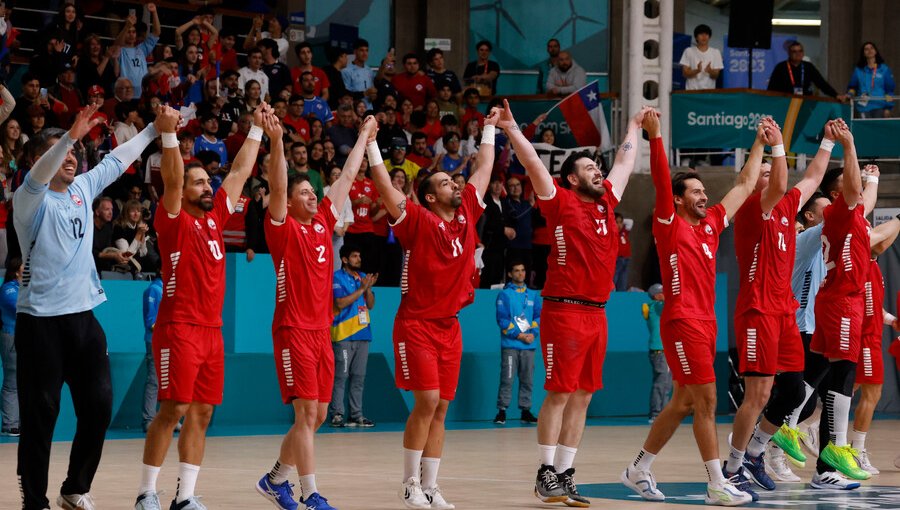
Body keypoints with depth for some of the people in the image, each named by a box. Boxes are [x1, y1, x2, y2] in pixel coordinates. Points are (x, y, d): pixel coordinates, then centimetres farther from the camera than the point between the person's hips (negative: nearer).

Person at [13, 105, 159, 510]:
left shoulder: (82, 189, 11)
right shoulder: (31, 199, -7)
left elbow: (117, 159, 19)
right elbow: (38, 176, -28)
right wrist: (71, 135, -41)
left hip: (83, 314, 6)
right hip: (40, 320, -6)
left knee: (99, 408, 5)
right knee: (40, 416, -3)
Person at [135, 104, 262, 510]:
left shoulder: (215, 218, 14)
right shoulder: (174, 221, -4)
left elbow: (240, 172, 19)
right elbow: (171, 179, -21)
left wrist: (257, 129, 21)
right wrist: (168, 134, -32)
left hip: (211, 330, 7)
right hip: (178, 328, -7)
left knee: (201, 413, 6)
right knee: (173, 409, -10)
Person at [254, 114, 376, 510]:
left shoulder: (323, 223, 12)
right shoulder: (283, 228, -5)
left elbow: (347, 177, 19)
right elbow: (277, 186, -20)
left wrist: (365, 137, 24)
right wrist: (276, 143, -31)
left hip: (322, 330, 7)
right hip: (294, 330, -7)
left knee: (317, 415, 9)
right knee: (307, 412, -11)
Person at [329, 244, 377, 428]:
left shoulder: (362, 277, 17)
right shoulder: (337, 278, -3)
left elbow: (370, 305, 15)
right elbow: (340, 303, -15)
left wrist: (368, 288, -3)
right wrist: (361, 289, -13)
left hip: (362, 333, 7)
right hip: (343, 335, -7)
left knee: (359, 377, 6)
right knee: (340, 376, -8)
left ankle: (356, 415, 8)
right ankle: (337, 415, -7)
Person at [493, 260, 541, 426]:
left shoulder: (533, 295, 16)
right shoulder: (504, 294, 2)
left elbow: (539, 317, 11)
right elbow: (502, 319, -5)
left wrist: (533, 333, -7)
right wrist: (519, 335, -12)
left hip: (529, 344, 4)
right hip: (510, 344, -4)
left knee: (527, 379, 4)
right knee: (507, 379, -8)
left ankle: (525, 410, 10)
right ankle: (502, 411, -6)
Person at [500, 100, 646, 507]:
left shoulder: (605, 202, 15)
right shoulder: (561, 202, -2)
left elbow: (625, 163, 29)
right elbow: (533, 164, -11)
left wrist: (634, 128, 39)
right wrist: (511, 129, -16)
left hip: (597, 312, 7)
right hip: (564, 310, -7)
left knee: (582, 396, 7)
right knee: (559, 392, -6)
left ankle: (565, 474, 11)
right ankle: (546, 472, -1)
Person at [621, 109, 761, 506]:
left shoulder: (710, 224, 14)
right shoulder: (670, 224, -5)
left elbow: (744, 186, 21)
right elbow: (661, 181, -17)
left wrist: (760, 146, 24)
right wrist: (655, 137, -25)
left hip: (705, 322, 8)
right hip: (682, 322, -8)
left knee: (684, 402, 12)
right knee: (706, 401, -10)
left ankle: (638, 470, 21)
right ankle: (717, 485, -9)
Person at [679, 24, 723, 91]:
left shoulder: (716, 52, 7)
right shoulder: (689, 51, 4)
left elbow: (716, 75, 4)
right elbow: (685, 73, 0)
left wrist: (710, 71, -19)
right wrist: (697, 71, -19)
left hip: (709, 90, 1)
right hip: (692, 90, -1)